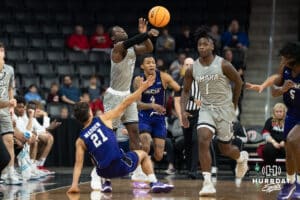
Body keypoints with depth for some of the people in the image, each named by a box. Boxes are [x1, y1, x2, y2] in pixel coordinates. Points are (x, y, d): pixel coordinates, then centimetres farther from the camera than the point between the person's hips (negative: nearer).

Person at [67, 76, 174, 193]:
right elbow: (124, 104, 4)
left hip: (104, 172, 3)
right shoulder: (103, 119, 1)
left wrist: (74, 184, 0)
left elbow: (78, 165, -2)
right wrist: (142, 88, 11)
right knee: (143, 154, 29)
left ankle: (106, 183, 21)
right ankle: (154, 183, 11)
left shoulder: (80, 141, 5)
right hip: (121, 165, -3)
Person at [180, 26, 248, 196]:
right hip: (206, 110, 2)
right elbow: (186, 91, 9)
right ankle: (208, 182, -20)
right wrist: (183, 111, -4)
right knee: (203, 141, -22)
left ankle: (242, 158, 45)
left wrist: (234, 104, 8)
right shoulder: (192, 69, -3)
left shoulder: (223, 65, -13)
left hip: (224, 109, -2)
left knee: (225, 149, 8)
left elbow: (238, 82, 1)